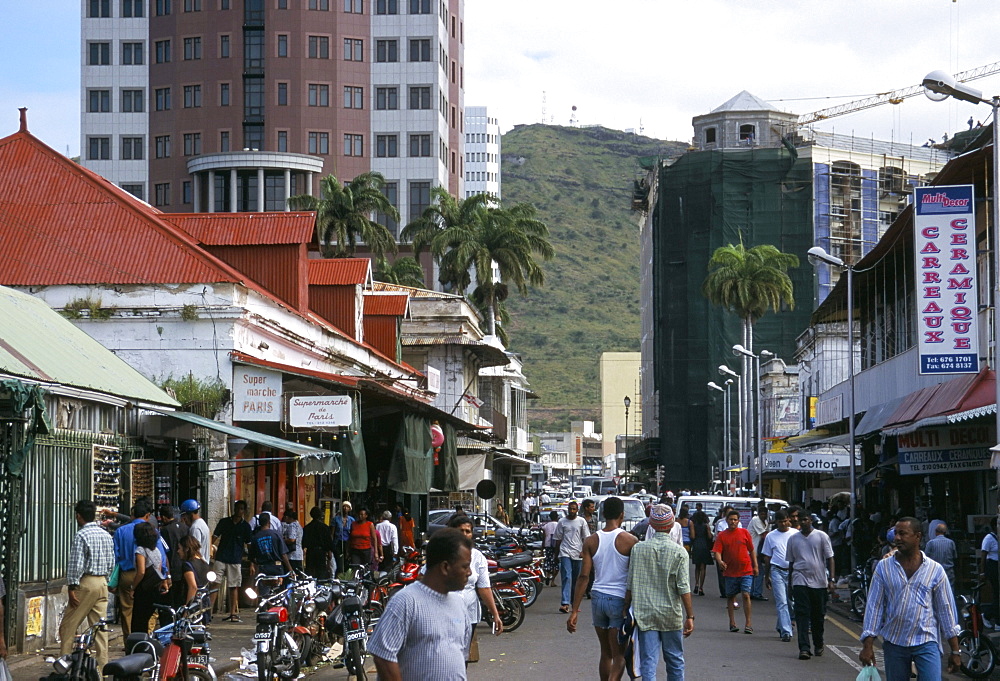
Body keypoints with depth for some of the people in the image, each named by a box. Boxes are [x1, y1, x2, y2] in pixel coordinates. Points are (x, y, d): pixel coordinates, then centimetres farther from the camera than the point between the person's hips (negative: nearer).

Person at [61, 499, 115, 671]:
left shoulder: (81, 535, -11)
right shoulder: (106, 535, 11)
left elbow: (76, 564, -16)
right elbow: (111, 563, 14)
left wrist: (72, 587, -14)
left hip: (86, 582, -7)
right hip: (103, 583, 7)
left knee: (68, 626, -1)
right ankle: (102, 665, 6)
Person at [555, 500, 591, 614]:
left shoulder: (581, 521, 6)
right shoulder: (562, 522, 6)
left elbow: (586, 538, 7)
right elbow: (558, 539, 11)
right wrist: (556, 554, 10)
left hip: (578, 554, 1)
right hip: (565, 553, -1)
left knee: (576, 579, 6)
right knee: (567, 577, -13)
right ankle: (565, 603, -22)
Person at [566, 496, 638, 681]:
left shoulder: (591, 541, 1)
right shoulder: (629, 541, -8)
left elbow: (584, 576, -3)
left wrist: (574, 610, -2)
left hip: (598, 597, 4)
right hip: (620, 600, -4)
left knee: (605, 653, 18)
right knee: (619, 656, -3)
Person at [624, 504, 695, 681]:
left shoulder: (638, 549, -2)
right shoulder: (679, 552, -7)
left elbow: (630, 586, 1)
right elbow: (684, 589, -9)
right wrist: (690, 617, -2)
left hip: (644, 615, 1)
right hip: (671, 614, -1)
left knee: (648, 663, 0)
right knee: (675, 661, 14)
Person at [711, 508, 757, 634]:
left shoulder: (744, 533, 4)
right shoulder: (722, 535, 2)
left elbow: (752, 550, 10)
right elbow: (717, 551, -5)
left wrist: (755, 566, 8)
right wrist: (720, 561, -26)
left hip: (746, 570, -1)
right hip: (730, 571, 1)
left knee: (746, 595, -9)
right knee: (730, 596, 8)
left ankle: (748, 624, -6)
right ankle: (732, 623, 19)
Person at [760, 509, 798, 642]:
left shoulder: (795, 534, 6)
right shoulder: (771, 536, 7)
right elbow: (767, 558, 13)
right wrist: (766, 577, 13)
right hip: (777, 570, -1)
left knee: (791, 601, 7)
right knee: (782, 602, -8)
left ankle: (781, 626, 27)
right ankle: (786, 631, -11)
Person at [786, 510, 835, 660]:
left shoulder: (821, 536, 3)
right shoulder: (793, 539, 9)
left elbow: (829, 559, 3)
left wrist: (832, 580, -6)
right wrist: (789, 584, 15)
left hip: (819, 582, 0)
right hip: (800, 581, 0)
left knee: (818, 616, 8)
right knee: (802, 615, -11)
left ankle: (818, 645, 26)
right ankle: (804, 648, -16)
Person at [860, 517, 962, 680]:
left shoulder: (935, 570, 2)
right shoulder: (883, 567, 4)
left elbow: (946, 610, 5)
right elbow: (874, 606, 3)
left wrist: (955, 651, 4)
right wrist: (867, 645, -3)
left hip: (926, 643, -2)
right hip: (893, 643, 2)